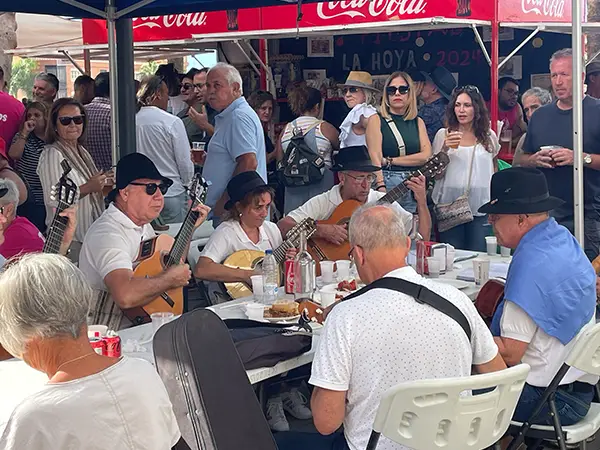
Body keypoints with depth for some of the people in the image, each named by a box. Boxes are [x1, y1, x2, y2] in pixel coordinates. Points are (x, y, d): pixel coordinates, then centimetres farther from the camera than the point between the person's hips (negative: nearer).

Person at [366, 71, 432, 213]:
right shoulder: (376, 120, 4)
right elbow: (375, 157, -7)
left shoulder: (418, 122, 15)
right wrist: (381, 188, -20)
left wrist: (389, 161, -7)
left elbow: (426, 156, 1)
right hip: (385, 181, -3)